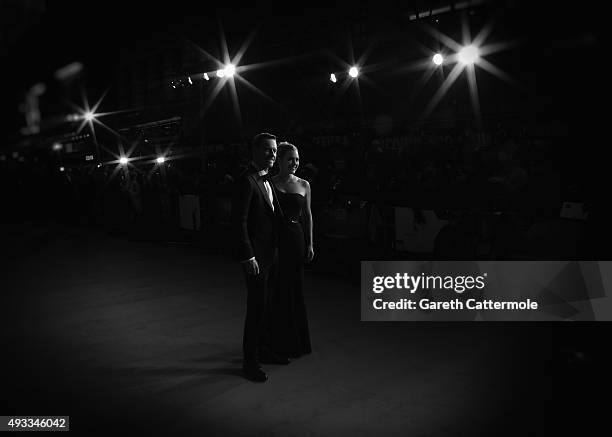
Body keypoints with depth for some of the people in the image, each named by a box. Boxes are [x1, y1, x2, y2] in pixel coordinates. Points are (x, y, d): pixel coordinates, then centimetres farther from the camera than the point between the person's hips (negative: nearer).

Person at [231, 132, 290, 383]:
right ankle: (250, 361, 12)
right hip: (256, 256, -9)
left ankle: (264, 349, 33)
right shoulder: (246, 181, -15)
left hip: (271, 254, 9)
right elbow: (239, 221, -19)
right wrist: (248, 256, -21)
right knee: (256, 308, -1)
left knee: (267, 305, 18)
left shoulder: (267, 181, 14)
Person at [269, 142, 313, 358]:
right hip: (276, 240, -2)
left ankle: (297, 341, 25)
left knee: (295, 289, 10)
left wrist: (310, 243, 6)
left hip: (296, 240, 2)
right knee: (278, 291, 4)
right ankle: (279, 341, 19)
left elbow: (308, 216, 10)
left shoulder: (304, 185, 7)